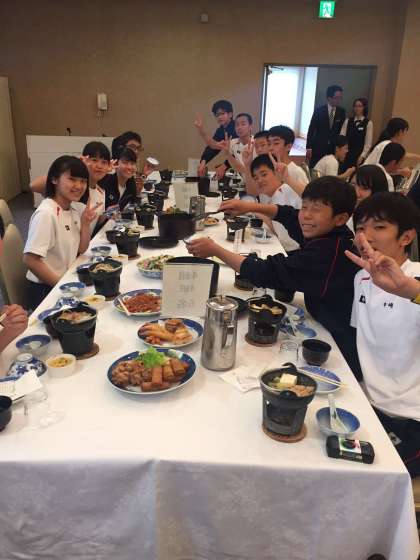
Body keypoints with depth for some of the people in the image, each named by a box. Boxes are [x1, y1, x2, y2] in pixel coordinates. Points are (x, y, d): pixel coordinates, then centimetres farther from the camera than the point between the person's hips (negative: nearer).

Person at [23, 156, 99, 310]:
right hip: (45, 290, -7)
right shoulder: (46, 213, -21)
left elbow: (81, 249, 7)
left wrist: (86, 223, -9)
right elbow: (30, 260, -24)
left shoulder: (75, 209, 2)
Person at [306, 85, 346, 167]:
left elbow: (341, 130, 11)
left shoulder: (342, 112, 4)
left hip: (333, 148, 2)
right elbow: (311, 129, -4)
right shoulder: (319, 110, -5)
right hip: (318, 147, -2)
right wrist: (308, 147, -8)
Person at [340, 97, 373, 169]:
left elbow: (368, 143, -3)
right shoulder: (347, 121, 9)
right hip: (346, 155, 3)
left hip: (358, 156, -3)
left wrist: (362, 156, -11)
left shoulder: (368, 123, 0)